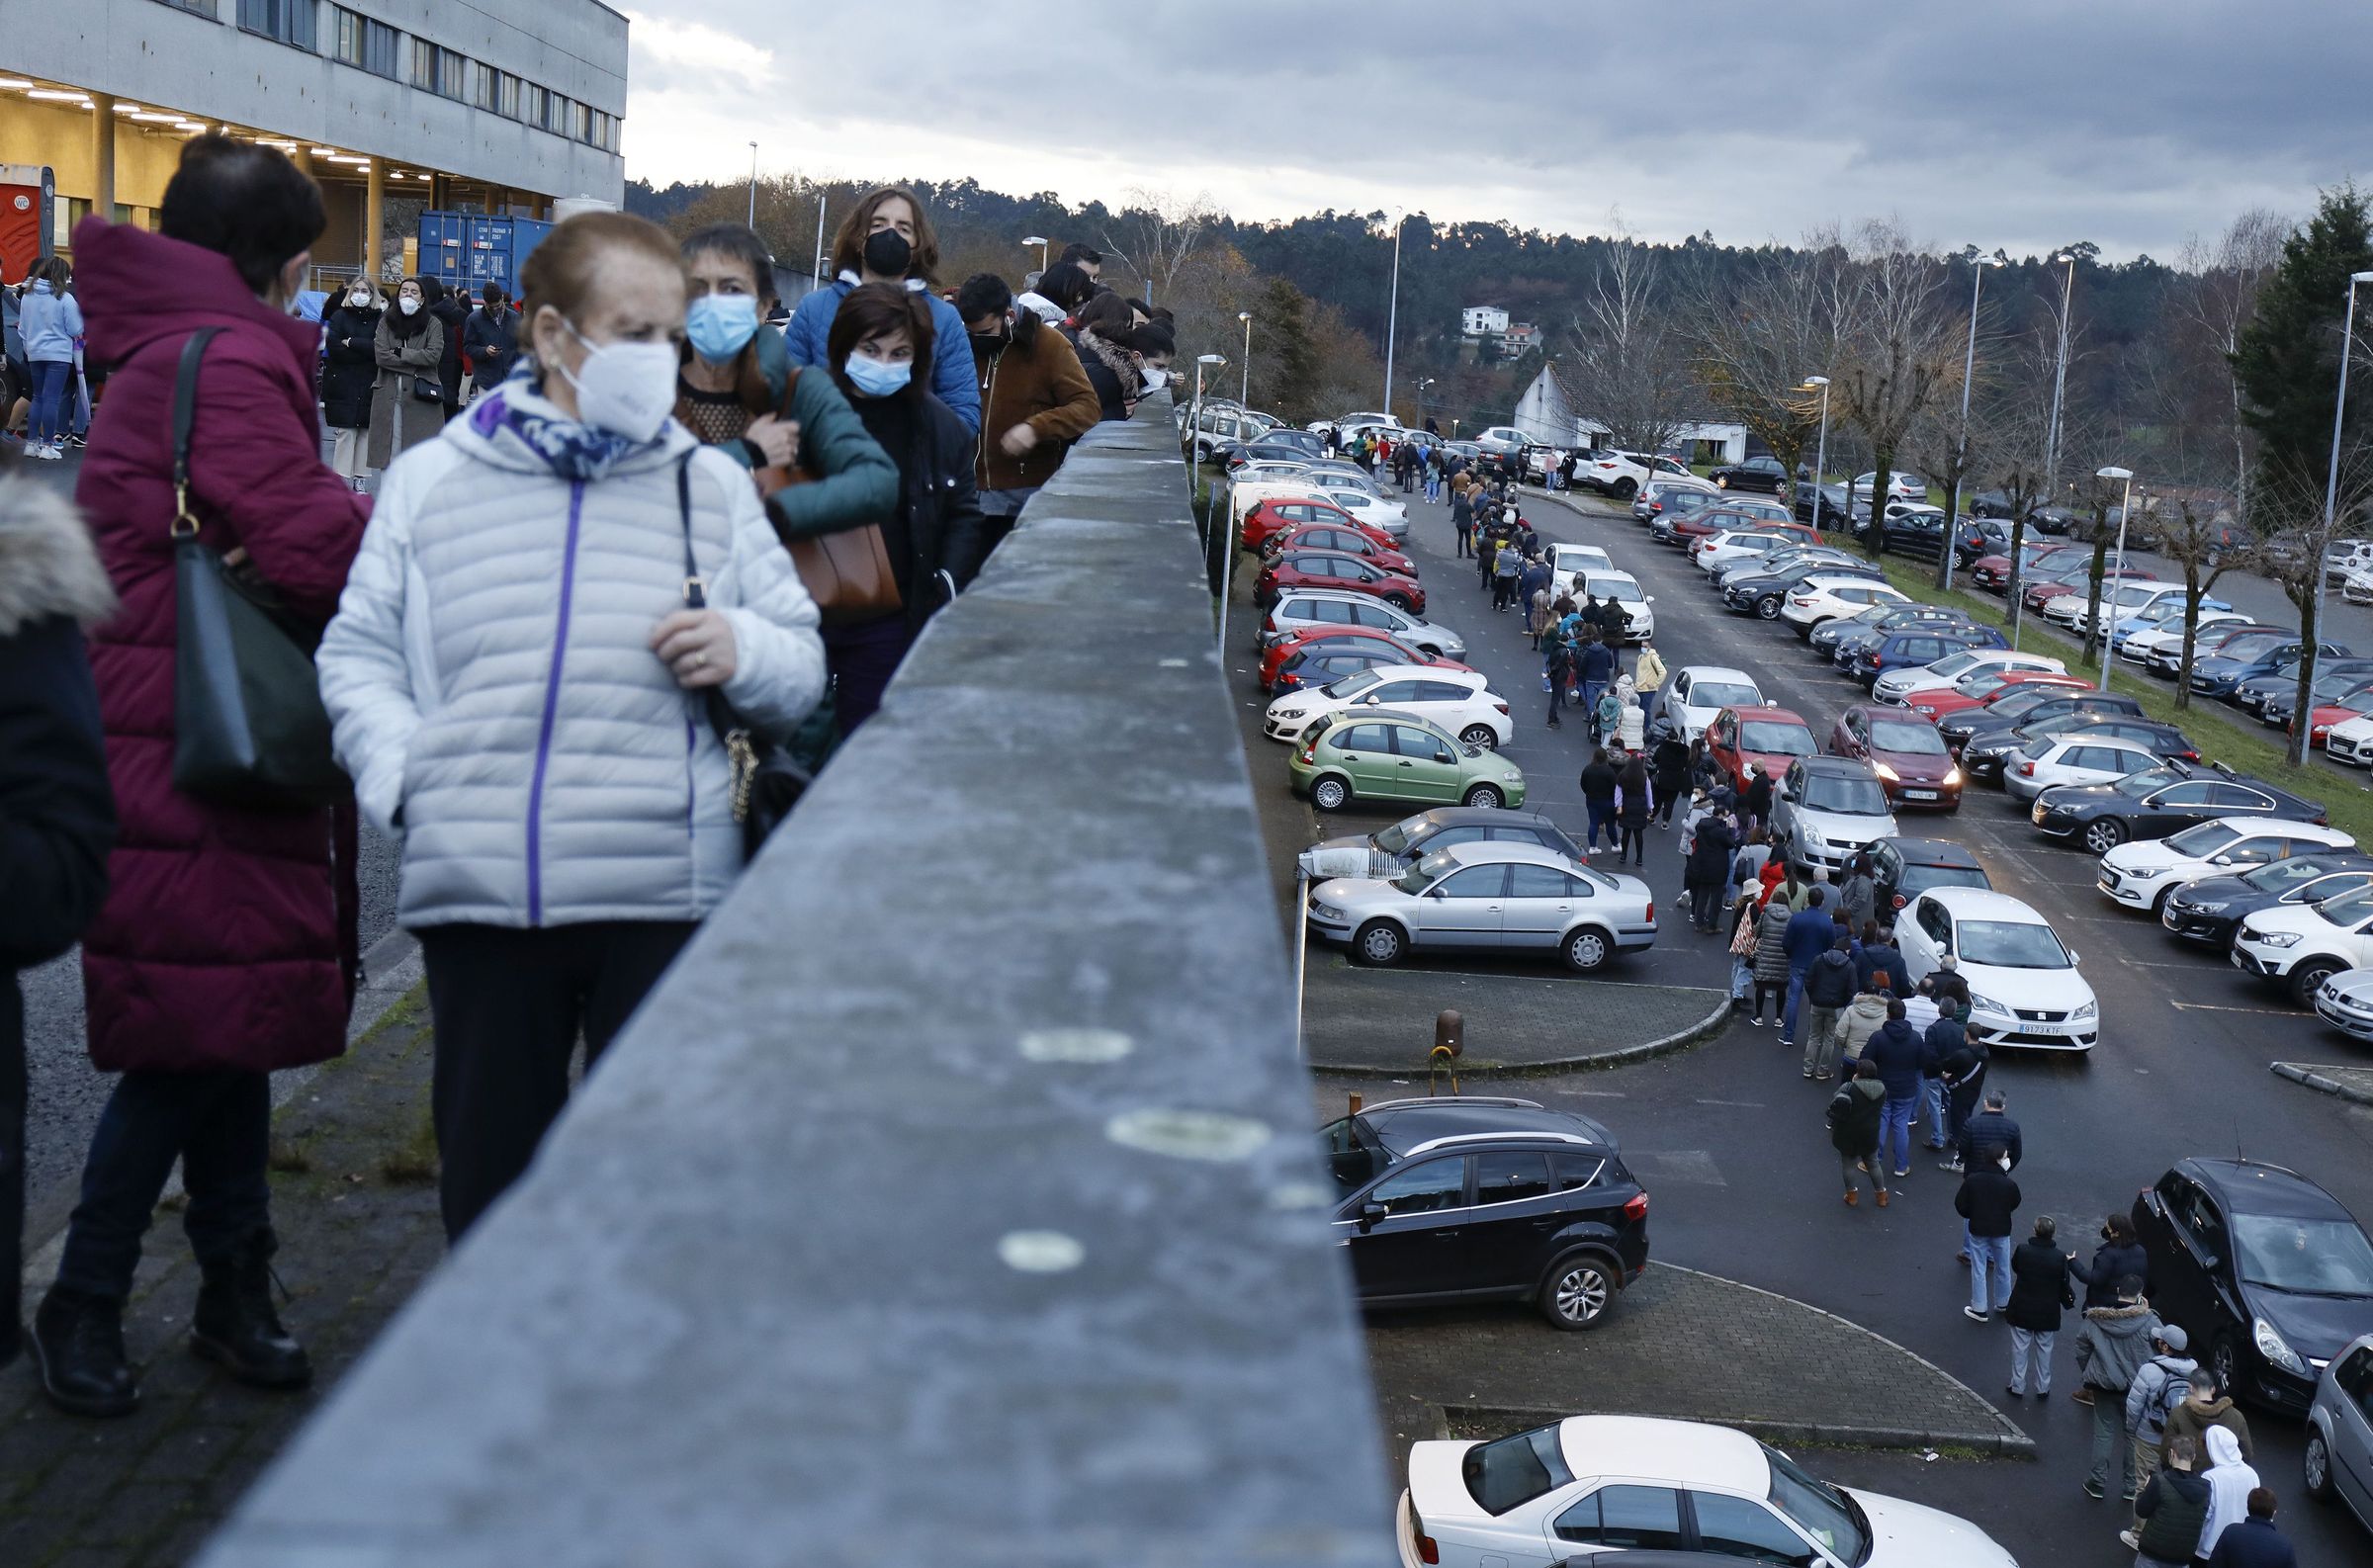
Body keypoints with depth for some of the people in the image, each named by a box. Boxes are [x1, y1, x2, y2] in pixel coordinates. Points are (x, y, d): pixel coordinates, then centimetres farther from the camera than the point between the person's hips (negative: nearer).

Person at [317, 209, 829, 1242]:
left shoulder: (711, 485, 11)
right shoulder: (432, 479, 8)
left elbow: (802, 667, 12)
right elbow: (359, 653, 11)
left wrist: (744, 651, -10)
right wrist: (400, 773, -5)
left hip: (666, 894, 0)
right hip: (477, 894, 0)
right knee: (487, 1159, 11)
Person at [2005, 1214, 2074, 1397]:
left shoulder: (2022, 1250, -18)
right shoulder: (2060, 1257, -19)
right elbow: (2064, 1285, -9)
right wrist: (2069, 1300, 12)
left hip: (2021, 1309, 0)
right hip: (2048, 1312, 0)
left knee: (2020, 1348, 14)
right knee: (2044, 1350, 17)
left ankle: (2018, 1386, 22)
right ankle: (2043, 1388, 26)